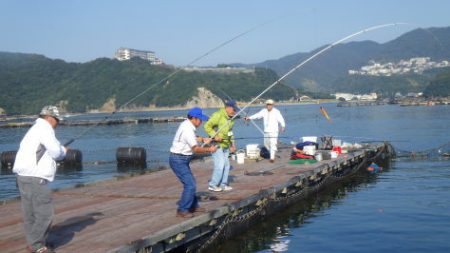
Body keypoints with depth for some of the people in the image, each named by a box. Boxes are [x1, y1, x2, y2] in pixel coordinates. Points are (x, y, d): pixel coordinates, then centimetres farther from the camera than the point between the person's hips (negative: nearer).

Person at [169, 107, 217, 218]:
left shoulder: (187, 125, 9)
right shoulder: (187, 129, -23)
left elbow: (192, 139, 29)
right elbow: (196, 149, -26)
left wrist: (203, 139, 15)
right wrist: (209, 150, -14)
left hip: (181, 159, 11)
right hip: (178, 160, -11)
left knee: (190, 182, 19)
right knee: (190, 184, -12)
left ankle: (193, 206, 31)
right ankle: (182, 210, -5)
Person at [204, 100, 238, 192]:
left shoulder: (231, 118, 9)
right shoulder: (218, 115, -17)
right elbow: (207, 126, -17)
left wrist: (232, 145, 16)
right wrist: (214, 136, -27)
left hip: (225, 145, 8)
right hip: (216, 144, -8)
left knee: (226, 165, 9)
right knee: (220, 165, -11)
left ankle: (223, 185, 20)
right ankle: (212, 185, 2)